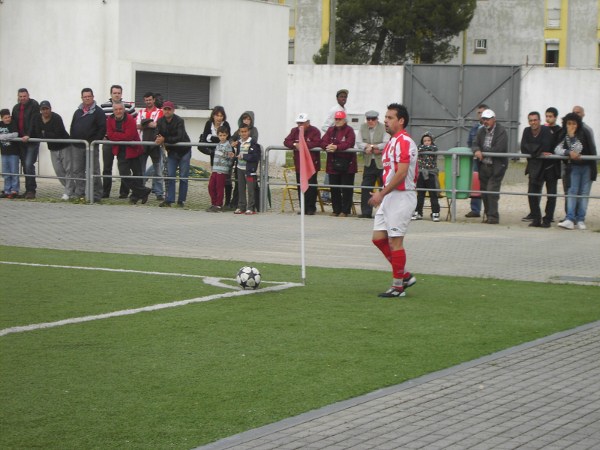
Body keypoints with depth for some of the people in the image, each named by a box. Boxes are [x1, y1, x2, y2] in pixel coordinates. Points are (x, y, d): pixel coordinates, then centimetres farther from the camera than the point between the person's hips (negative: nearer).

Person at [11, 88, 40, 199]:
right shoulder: (16, 108, 14)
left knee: (29, 164, -16)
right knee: (25, 165, 10)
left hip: (32, 140, -7)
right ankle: (29, 189, 18)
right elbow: (14, 123, 19)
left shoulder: (34, 105, -7)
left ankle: (31, 190, -13)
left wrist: (29, 136, -25)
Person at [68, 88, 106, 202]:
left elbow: (102, 128, -8)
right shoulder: (78, 112, 16)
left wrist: (96, 141, -14)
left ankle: (96, 196, -1)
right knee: (77, 171, 7)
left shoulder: (98, 112, -2)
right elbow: (72, 127, 20)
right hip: (77, 147, 6)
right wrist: (72, 140, 8)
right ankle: (79, 194, 13)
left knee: (93, 172, -3)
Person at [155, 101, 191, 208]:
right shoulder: (160, 121, -3)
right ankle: (169, 200, 0)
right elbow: (158, 135, -9)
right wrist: (159, 140, -33)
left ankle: (181, 200, 5)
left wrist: (165, 140, -36)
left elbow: (180, 138, -30)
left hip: (184, 151, -4)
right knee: (170, 176, -1)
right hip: (171, 151, 4)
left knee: (183, 177, -1)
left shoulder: (179, 121, -20)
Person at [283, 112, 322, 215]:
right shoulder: (294, 131, 11)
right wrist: (295, 145, -18)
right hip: (299, 164, 5)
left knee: (311, 187, -3)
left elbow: (317, 143, -19)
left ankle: (311, 208, 3)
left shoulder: (314, 131, -4)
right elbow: (286, 141, 3)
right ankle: (304, 208, 12)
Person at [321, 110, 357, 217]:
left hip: (346, 164, -5)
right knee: (334, 189, 9)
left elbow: (349, 144, -18)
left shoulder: (349, 130, -3)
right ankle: (336, 210, 17)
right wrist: (328, 146, -18)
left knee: (346, 189, -1)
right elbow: (323, 142, 4)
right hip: (333, 163, 5)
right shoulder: (331, 130, 13)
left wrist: (336, 147, -28)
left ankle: (345, 210, 3)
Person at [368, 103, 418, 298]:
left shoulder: (404, 142, -16)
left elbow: (401, 174, -22)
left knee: (395, 241, -5)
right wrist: (381, 194, 15)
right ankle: (405, 276, 18)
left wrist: (382, 194, -20)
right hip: (389, 197, 10)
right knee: (378, 238, 8)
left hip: (401, 197, -10)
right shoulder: (392, 142, 16)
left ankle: (398, 286, 3)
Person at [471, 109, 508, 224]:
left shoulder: (501, 131, -10)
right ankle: (487, 214, 20)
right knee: (484, 191, 9)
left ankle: (493, 216, -7)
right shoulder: (482, 131, 12)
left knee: (492, 191, -11)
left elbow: (498, 149, -19)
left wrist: (483, 153, -12)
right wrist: (477, 151, -17)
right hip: (483, 166, 6)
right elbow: (475, 144, 7)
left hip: (497, 166, -6)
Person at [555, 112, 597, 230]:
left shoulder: (584, 133, -9)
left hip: (587, 166, -2)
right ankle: (570, 220, -14)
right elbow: (557, 149, -11)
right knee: (572, 191, -8)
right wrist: (569, 153, -29)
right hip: (574, 167, 2)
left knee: (584, 193, 0)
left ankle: (580, 220, 3)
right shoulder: (564, 136, -1)